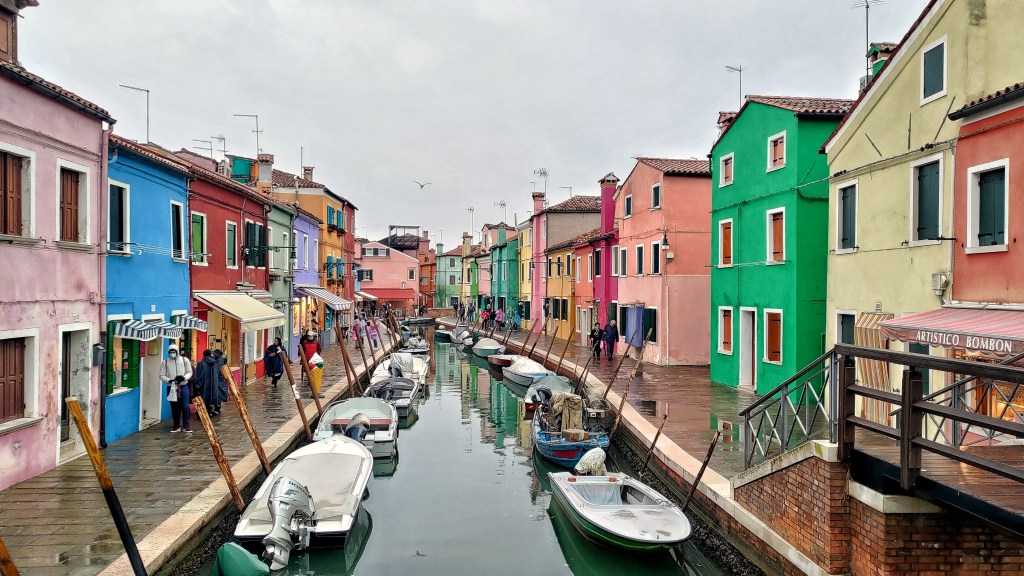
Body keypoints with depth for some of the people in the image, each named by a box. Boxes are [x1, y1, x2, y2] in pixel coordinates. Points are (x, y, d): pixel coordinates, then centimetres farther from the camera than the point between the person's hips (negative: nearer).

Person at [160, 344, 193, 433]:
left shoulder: (184, 360, 1)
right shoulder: (165, 362, 1)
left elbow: (189, 372, 4)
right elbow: (162, 375, 1)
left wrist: (184, 377, -16)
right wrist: (169, 380, -17)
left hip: (183, 386, -1)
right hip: (171, 388, 1)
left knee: (185, 407, -3)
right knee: (174, 408, 8)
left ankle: (186, 425, 6)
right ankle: (177, 426, 19)